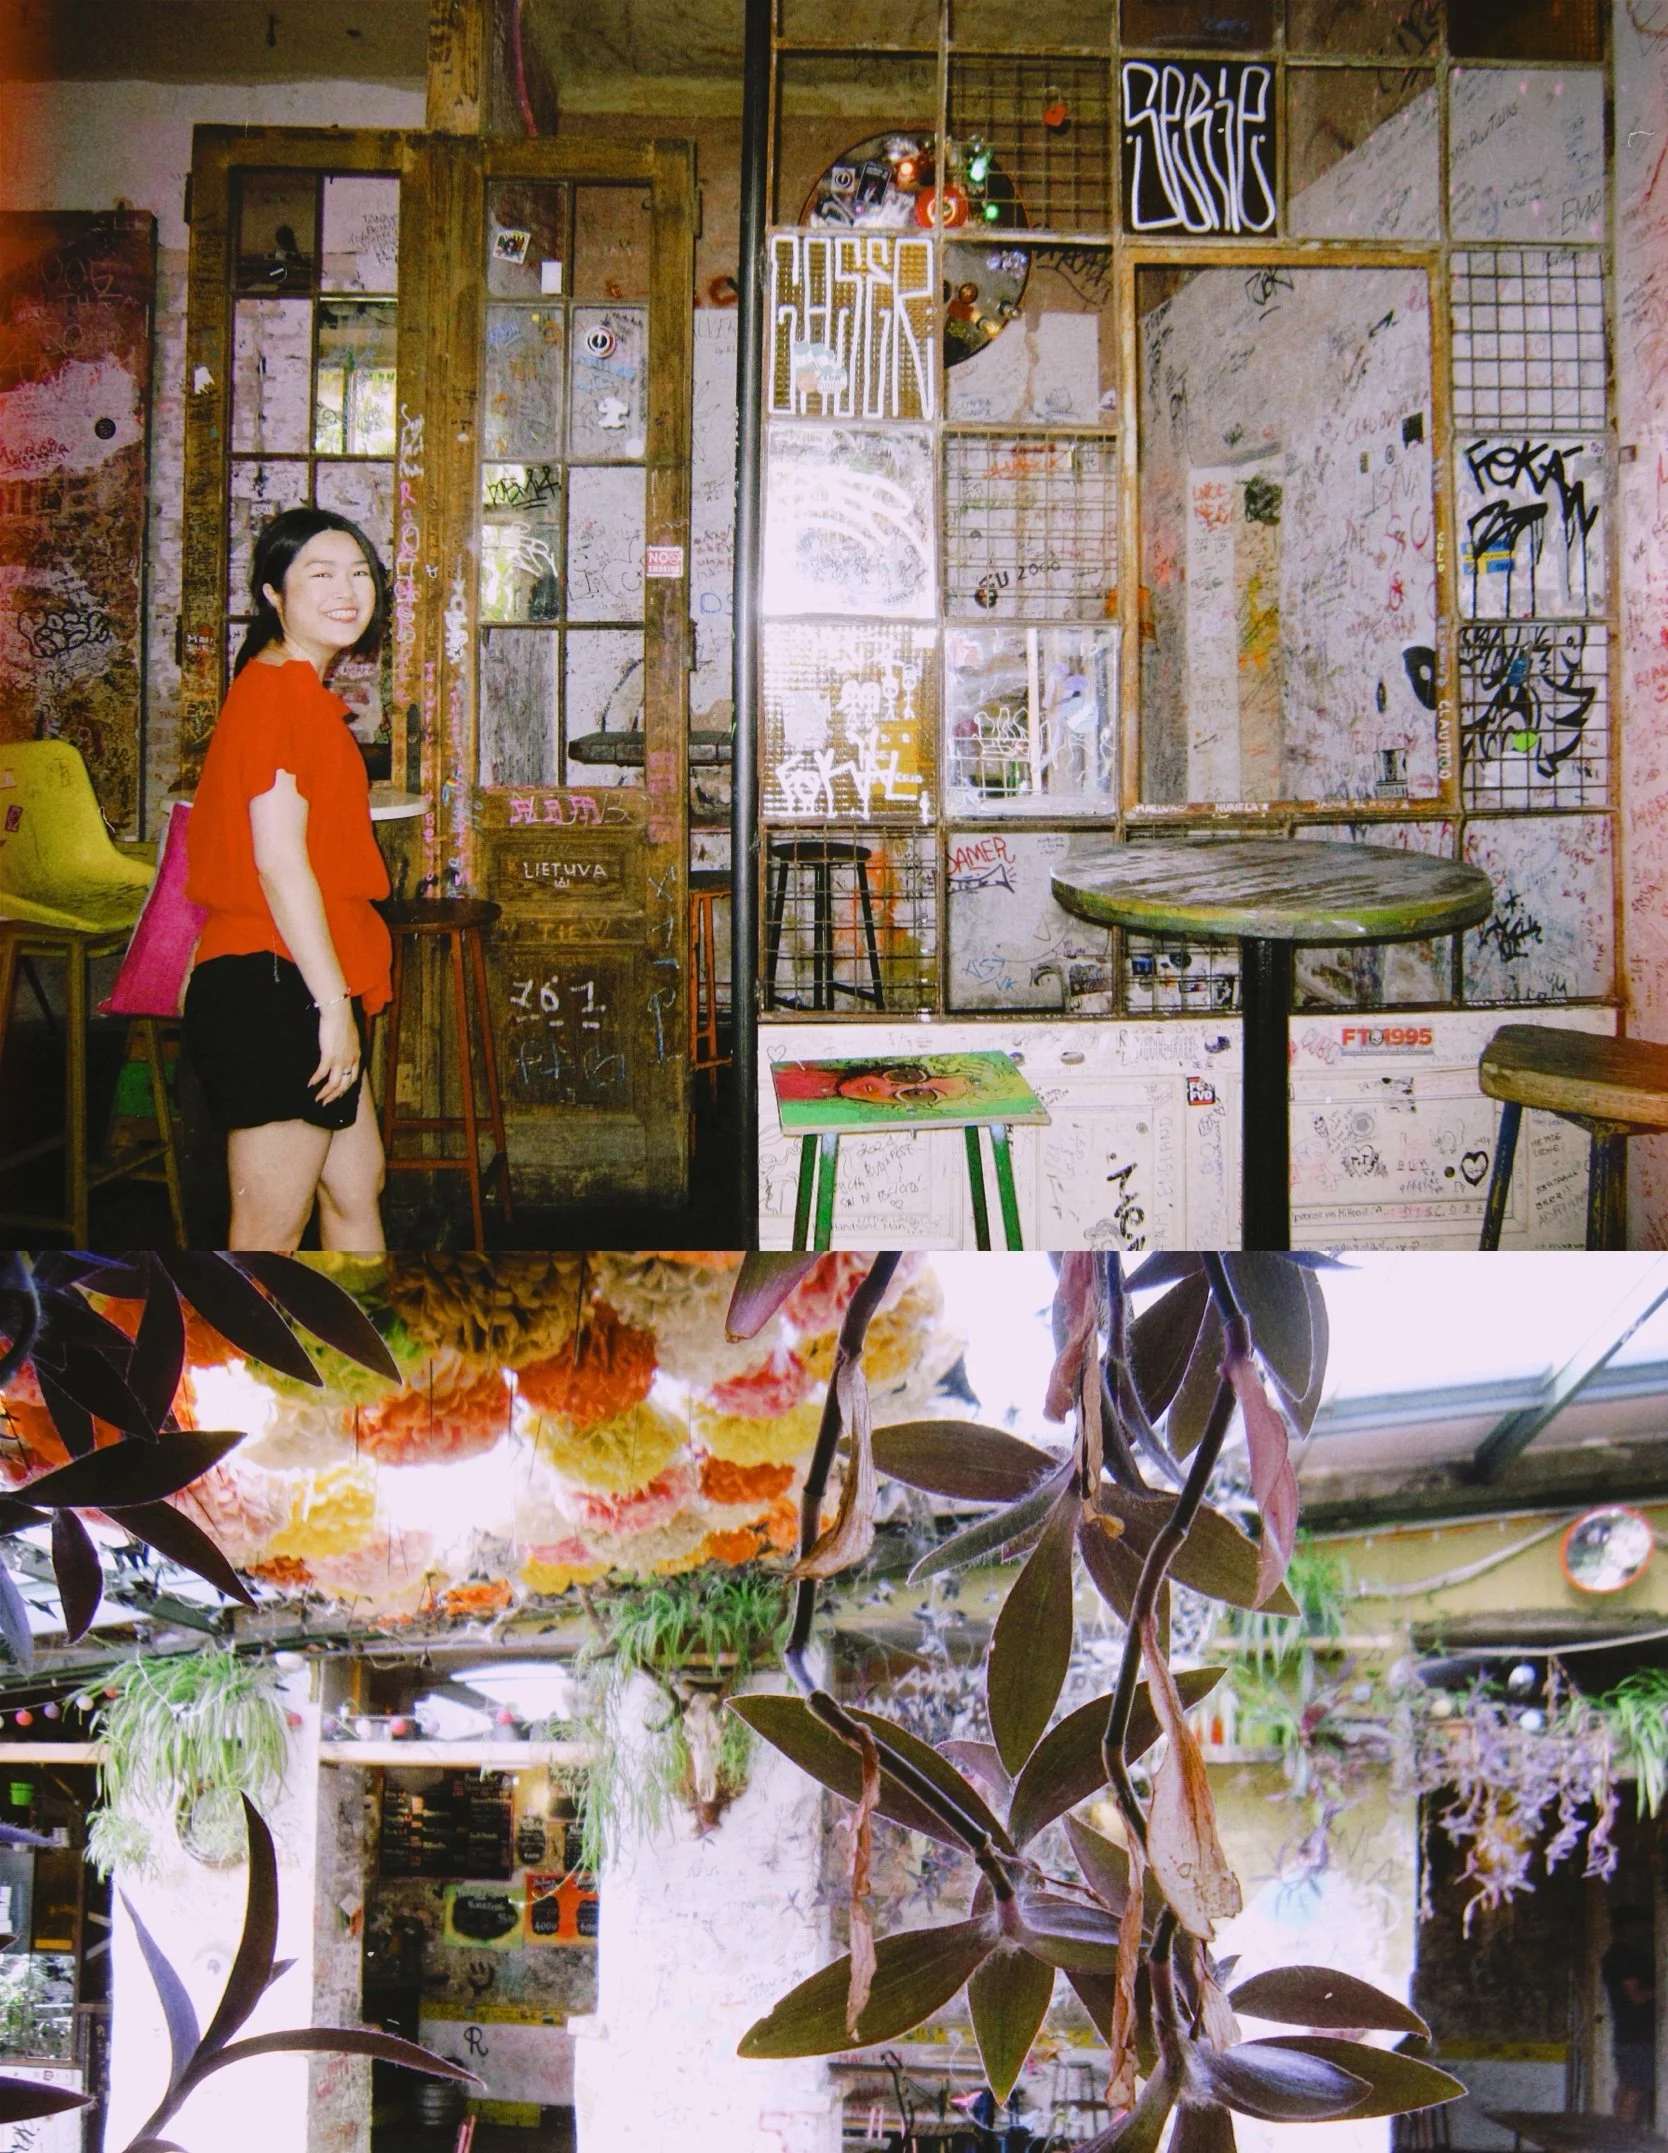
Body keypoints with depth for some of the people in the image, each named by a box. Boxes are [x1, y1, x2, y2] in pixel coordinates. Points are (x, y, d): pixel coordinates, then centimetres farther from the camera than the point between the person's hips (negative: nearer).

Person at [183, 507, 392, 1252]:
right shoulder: (280, 690, -13)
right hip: (276, 990, -11)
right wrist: (335, 1006, -20)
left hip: (300, 995, 11)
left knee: (356, 1186, 18)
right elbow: (278, 861, -20)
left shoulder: (303, 692, 19)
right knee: (271, 1228, -3)